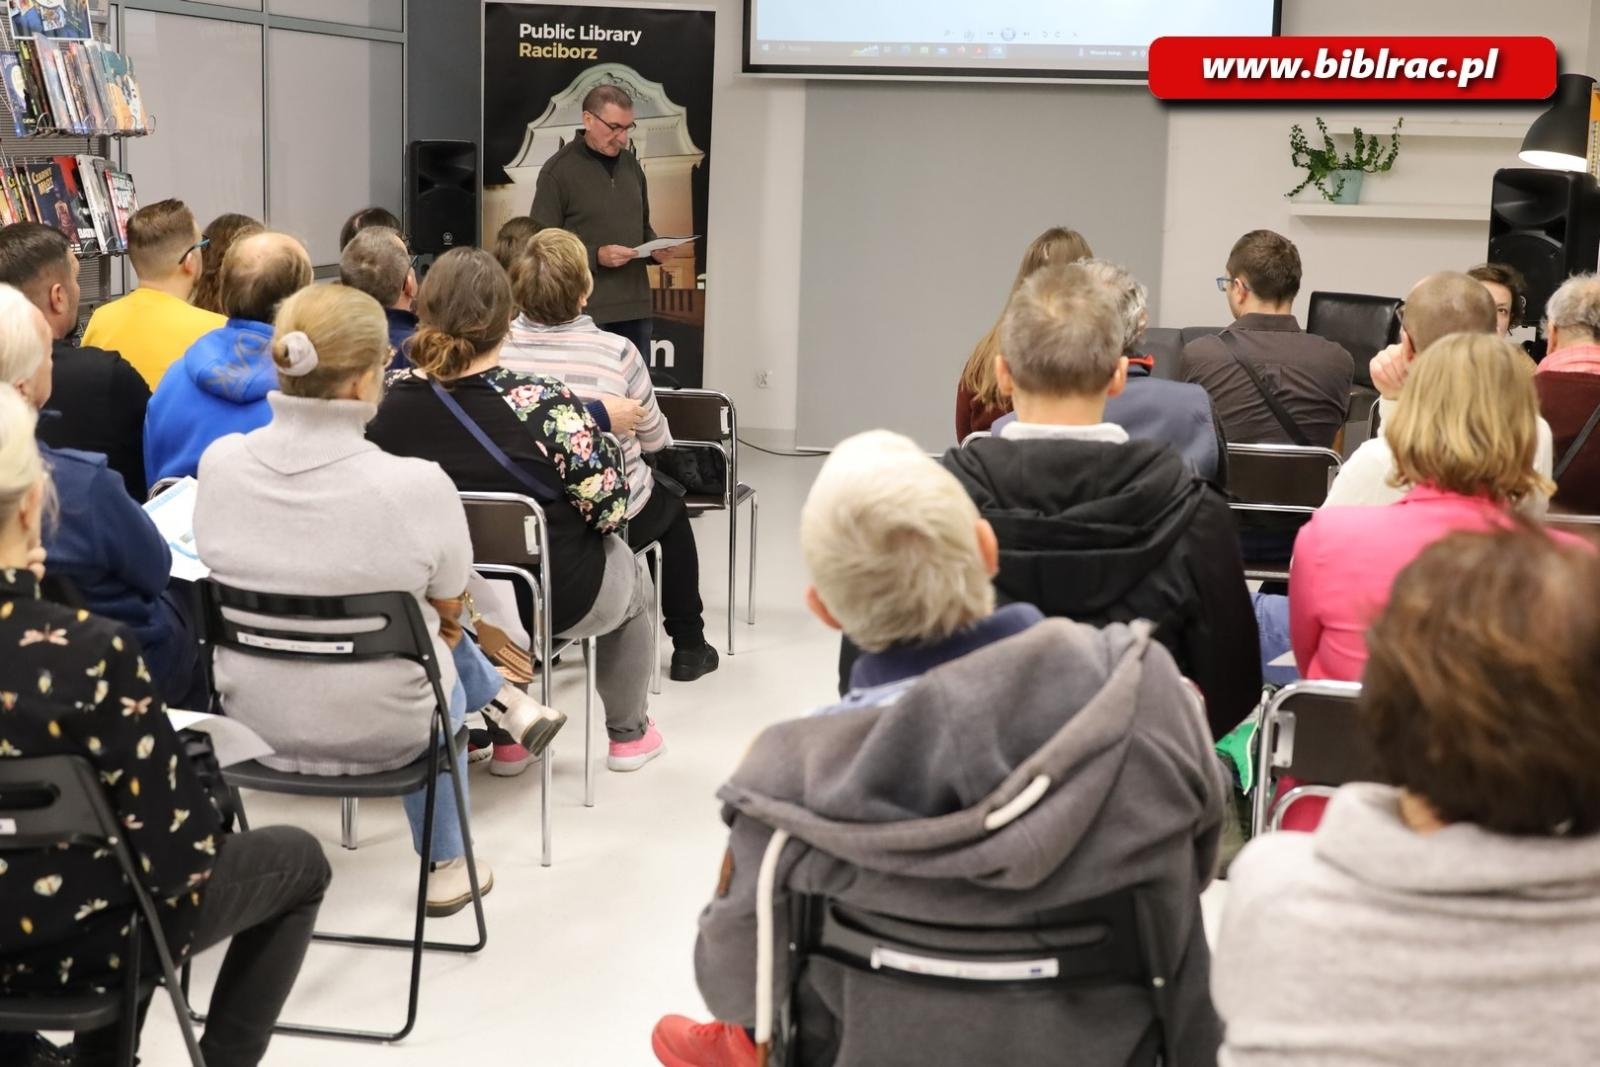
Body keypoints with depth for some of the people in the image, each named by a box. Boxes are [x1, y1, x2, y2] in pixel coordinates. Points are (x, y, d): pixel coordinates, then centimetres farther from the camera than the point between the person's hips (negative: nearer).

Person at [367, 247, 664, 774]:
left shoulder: (391, 399, -14)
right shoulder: (543, 404, -27)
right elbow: (609, 506, -20)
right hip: (551, 596, -4)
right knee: (630, 573, 30)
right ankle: (628, 733, 42)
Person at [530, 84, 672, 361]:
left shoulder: (630, 164, 14)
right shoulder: (558, 170, -6)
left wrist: (655, 248, 3)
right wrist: (596, 256, -19)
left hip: (635, 306, 6)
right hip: (585, 312, -6)